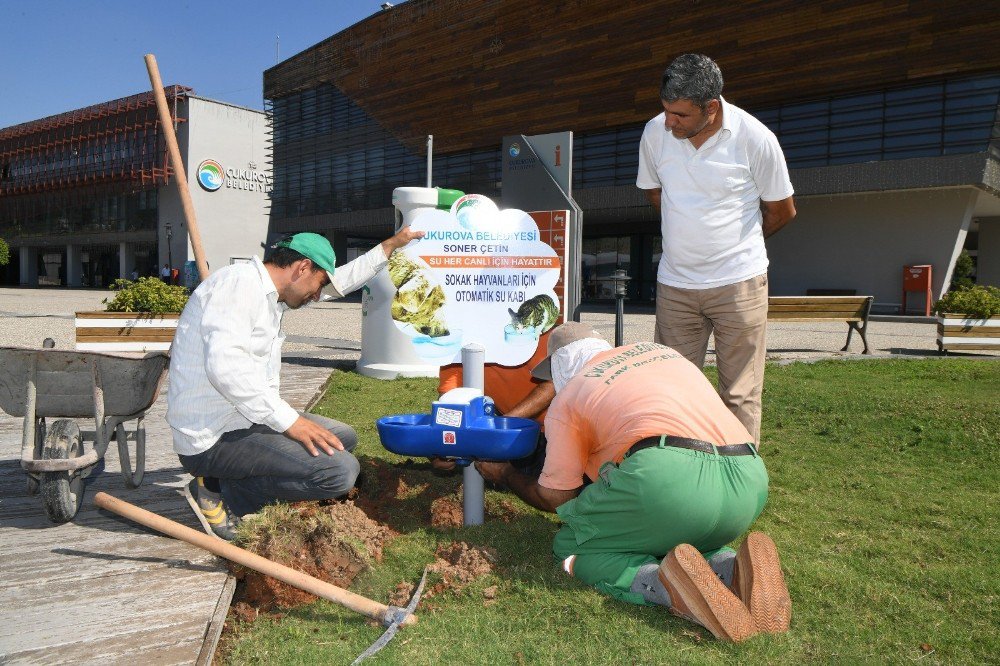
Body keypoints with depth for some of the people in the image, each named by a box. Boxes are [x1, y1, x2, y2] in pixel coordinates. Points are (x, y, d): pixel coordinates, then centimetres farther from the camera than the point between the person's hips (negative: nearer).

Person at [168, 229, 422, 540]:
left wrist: (390, 245, 35)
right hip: (212, 441, -11)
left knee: (344, 438, 18)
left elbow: (341, 281, 29)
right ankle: (221, 493, -6)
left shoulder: (268, 292, 16)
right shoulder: (237, 283, -15)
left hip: (247, 420, 11)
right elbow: (225, 365, -29)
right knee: (340, 471, -23)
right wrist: (289, 420, -26)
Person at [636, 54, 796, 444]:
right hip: (674, 284, 3)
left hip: (738, 283, -3)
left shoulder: (755, 138, -11)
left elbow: (782, 210, 3)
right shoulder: (655, 132, -3)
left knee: (740, 395, 2)